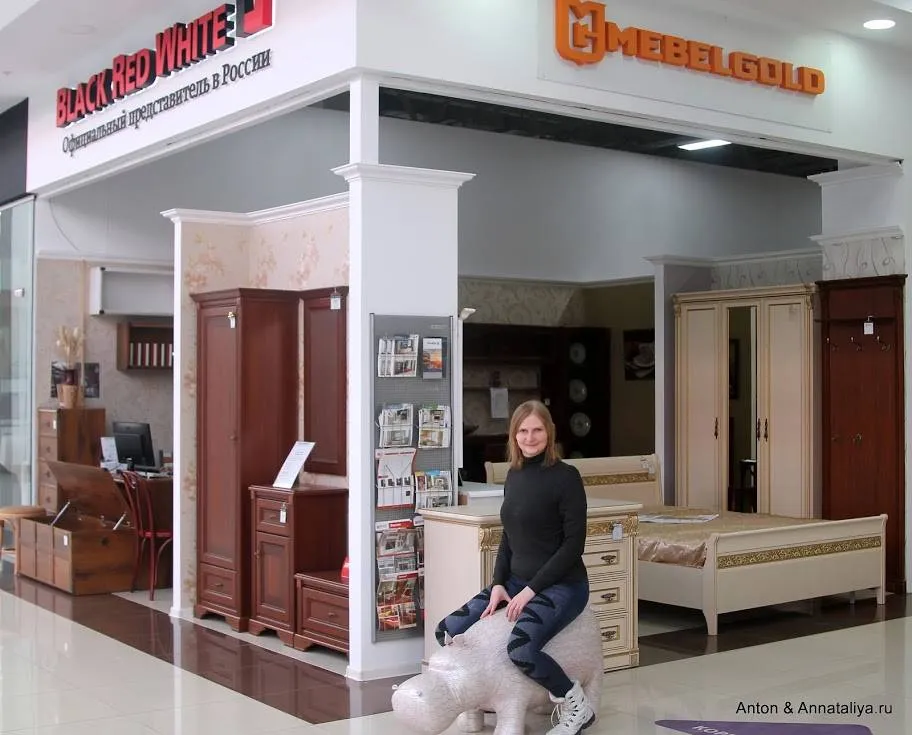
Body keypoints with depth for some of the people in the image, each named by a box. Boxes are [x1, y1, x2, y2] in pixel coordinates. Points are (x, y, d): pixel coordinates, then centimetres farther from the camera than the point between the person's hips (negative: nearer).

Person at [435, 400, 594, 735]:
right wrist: (498, 584, 0)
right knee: (447, 632, -2)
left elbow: (574, 544, -16)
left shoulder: (566, 476, -13)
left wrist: (532, 590, -18)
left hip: (561, 584, -7)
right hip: (516, 581, 8)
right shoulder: (513, 475, 8)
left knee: (521, 648, -33)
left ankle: (576, 706, -7)